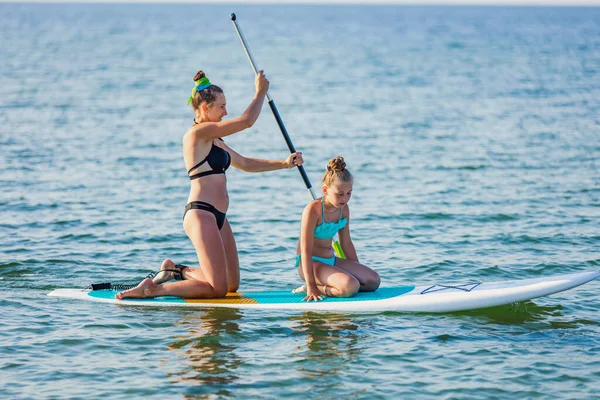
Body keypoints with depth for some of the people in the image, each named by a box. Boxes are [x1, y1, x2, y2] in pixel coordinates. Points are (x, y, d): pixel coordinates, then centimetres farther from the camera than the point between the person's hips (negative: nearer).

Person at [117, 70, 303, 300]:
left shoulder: (212, 140, 19)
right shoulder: (198, 132, -11)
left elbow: (246, 164, 26)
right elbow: (247, 121, -11)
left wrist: (283, 164, 19)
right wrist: (260, 92, 4)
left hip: (217, 217, 10)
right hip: (201, 214, -10)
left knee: (232, 285, 15)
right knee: (218, 289, -11)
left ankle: (176, 271, 27)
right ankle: (152, 289, -8)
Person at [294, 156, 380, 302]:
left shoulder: (344, 209, 4)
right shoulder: (313, 209, -19)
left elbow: (346, 244, 16)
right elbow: (306, 250, -20)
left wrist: (358, 272, 19)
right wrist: (311, 286, -23)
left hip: (331, 261, 9)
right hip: (310, 263, -9)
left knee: (373, 281, -6)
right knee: (350, 287, -30)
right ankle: (311, 289, -8)